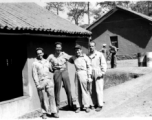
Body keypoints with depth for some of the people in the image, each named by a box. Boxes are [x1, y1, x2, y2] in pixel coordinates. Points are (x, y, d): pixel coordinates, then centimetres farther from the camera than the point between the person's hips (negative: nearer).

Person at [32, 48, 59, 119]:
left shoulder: (46, 61, 17)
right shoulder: (35, 63, 4)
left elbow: (51, 69, 23)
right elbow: (34, 75, -2)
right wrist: (37, 84, -8)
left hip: (49, 80, 3)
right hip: (41, 81, -3)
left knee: (51, 96, -2)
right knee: (42, 98, 0)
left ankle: (54, 111, 3)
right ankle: (44, 113, 11)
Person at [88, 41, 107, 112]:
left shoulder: (99, 54, 2)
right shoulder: (87, 55, 12)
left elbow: (104, 64, 1)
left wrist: (103, 72, -10)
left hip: (98, 74, -4)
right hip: (90, 75, 4)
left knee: (99, 90, -5)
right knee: (92, 91, 4)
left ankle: (100, 105, 2)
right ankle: (95, 104, 16)